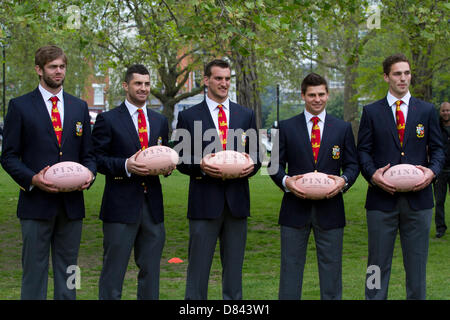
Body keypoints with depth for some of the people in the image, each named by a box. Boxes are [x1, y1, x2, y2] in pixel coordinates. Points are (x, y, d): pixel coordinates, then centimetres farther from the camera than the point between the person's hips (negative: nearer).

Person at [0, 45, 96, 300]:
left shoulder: (80, 107, 13)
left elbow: (88, 153, 15)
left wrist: (89, 174, -7)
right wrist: (32, 179, -16)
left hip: (71, 203, 4)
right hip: (37, 202, -4)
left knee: (67, 269, 9)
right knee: (34, 271, -1)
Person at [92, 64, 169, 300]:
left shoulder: (160, 121, 16)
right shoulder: (108, 120, -1)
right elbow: (97, 159, -5)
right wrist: (125, 165, -19)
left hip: (152, 204, 5)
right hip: (121, 205, -5)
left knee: (150, 270, 10)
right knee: (113, 270, -2)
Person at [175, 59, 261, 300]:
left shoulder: (246, 115, 11)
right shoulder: (189, 116, 3)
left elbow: (255, 154, 13)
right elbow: (181, 160, 2)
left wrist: (251, 166, -9)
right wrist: (201, 167, -17)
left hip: (237, 200, 3)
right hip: (205, 201, -3)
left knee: (234, 266, 9)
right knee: (198, 266, 0)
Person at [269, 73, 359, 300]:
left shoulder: (343, 128, 8)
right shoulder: (287, 127, 6)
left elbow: (352, 164, 8)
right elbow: (275, 164, 4)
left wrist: (344, 180, -12)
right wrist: (286, 181, -16)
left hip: (330, 207, 1)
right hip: (295, 207, -1)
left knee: (331, 266, 5)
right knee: (291, 266, 3)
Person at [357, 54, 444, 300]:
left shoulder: (426, 110, 9)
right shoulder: (371, 112, 6)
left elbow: (437, 149, 9)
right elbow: (363, 150, 4)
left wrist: (432, 171, -10)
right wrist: (372, 173, -15)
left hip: (418, 197, 1)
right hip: (382, 197, -1)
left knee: (416, 263, 6)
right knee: (378, 263, 4)